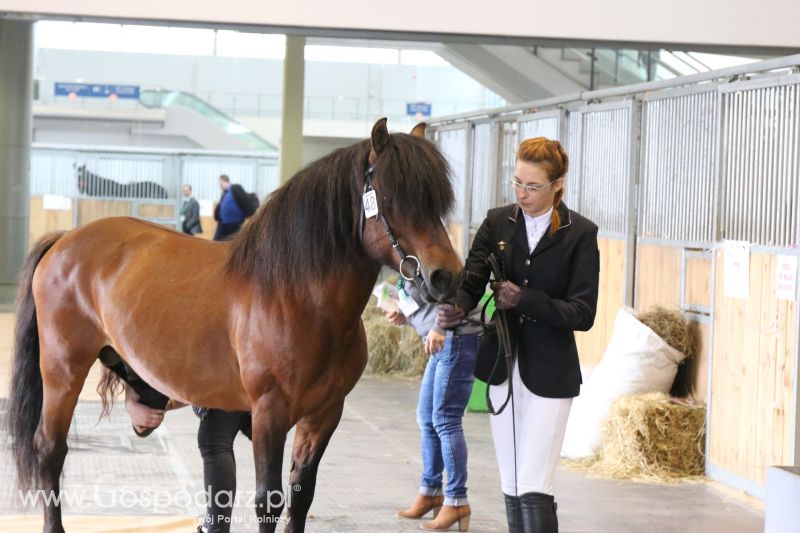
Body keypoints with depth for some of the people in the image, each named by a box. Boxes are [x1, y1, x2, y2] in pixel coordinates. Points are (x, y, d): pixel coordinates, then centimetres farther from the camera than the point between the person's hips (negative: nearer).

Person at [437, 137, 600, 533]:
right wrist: (455, 308, -28)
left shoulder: (580, 234, -7)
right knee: (512, 488, 11)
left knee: (533, 489, -11)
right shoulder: (497, 223, 3)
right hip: (502, 367, 4)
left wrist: (524, 298, -23)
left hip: (550, 374, -4)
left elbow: (583, 314, -11)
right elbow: (471, 281, -6)